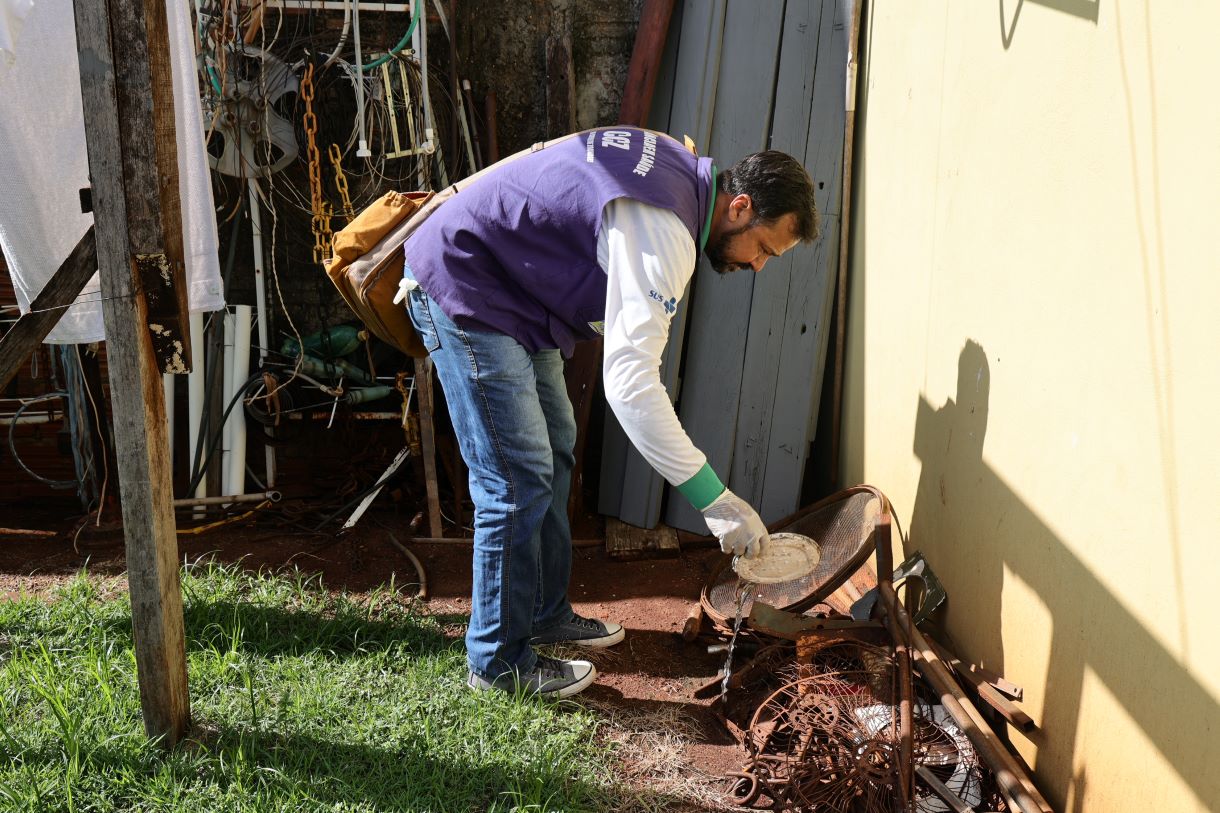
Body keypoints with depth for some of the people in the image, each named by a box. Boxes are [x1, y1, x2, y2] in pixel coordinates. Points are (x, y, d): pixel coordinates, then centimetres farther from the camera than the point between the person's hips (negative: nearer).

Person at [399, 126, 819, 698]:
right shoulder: (661, 230, -27)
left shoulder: (677, 170, 3)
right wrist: (716, 500, -31)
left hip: (510, 289, 11)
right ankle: (500, 662, 4)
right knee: (520, 482, -9)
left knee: (554, 444, 17)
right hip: (459, 289, -11)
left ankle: (544, 614, 29)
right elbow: (629, 381, -33)